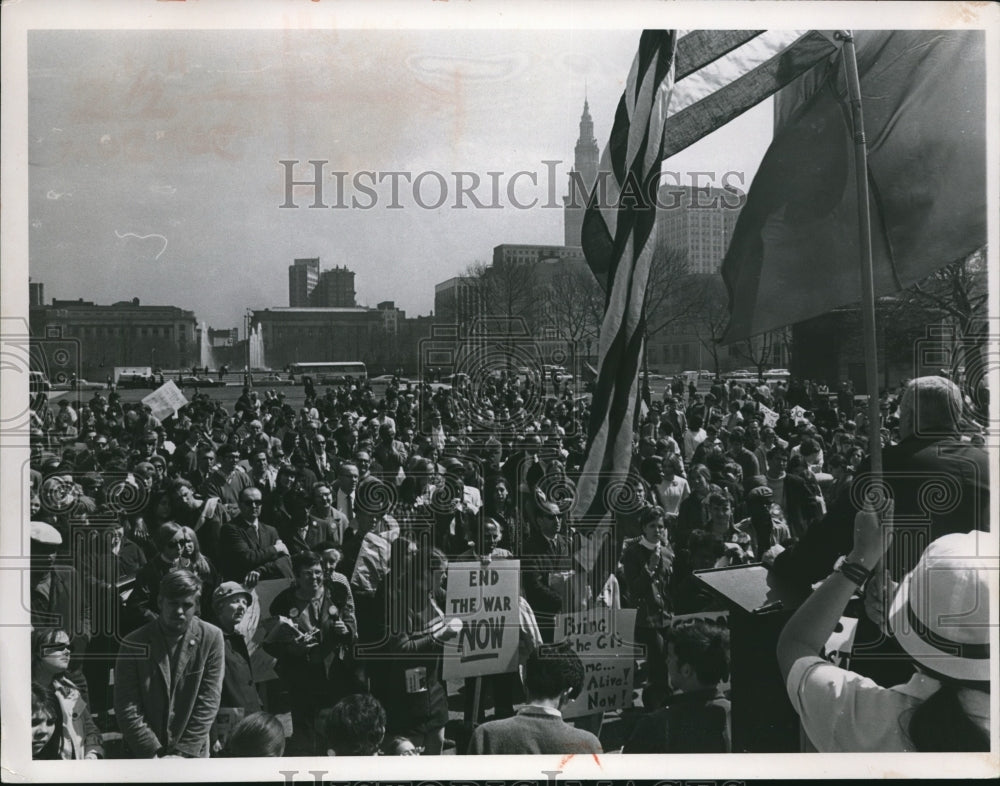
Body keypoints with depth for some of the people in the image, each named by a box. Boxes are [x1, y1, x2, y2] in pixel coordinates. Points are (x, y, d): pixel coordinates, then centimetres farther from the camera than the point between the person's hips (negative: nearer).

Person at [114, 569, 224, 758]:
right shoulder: (134, 643, -4)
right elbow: (127, 709, -5)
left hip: (192, 754, 0)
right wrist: (153, 755, -11)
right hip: (142, 755, 0)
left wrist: (182, 753, -8)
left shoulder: (211, 638, -3)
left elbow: (208, 702, -4)